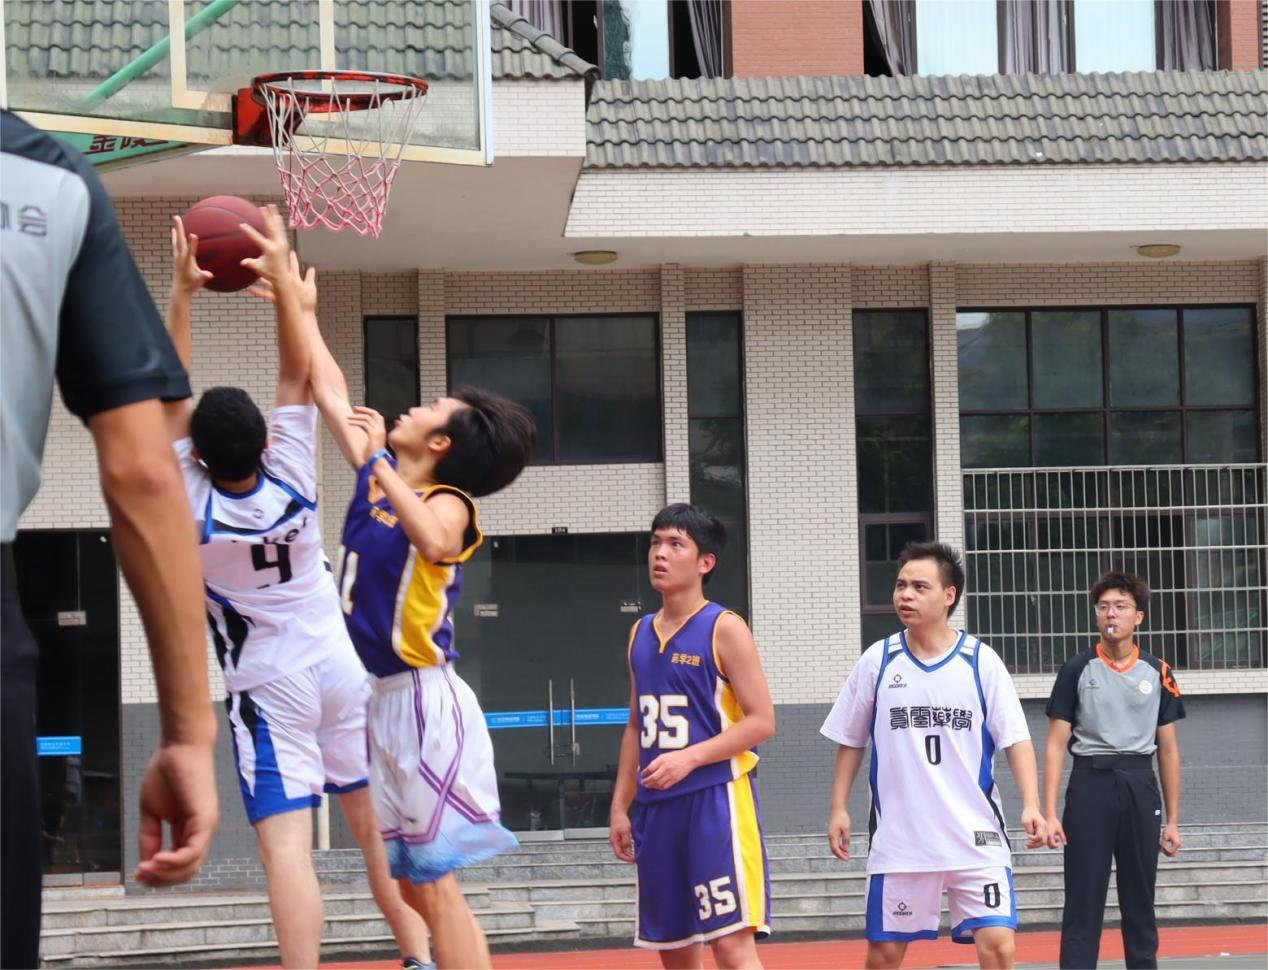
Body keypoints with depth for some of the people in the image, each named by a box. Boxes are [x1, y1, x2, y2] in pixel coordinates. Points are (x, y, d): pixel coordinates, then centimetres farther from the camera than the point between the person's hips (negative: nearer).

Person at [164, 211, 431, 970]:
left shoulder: (190, 506, -14)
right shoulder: (291, 480, -8)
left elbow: (170, 395, -9)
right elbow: (298, 373, -3)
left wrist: (183, 292, -11)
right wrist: (281, 277, -5)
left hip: (268, 684, -4)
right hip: (339, 665, 4)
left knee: (287, 843, -11)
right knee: (374, 821, 14)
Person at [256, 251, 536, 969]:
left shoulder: (450, 503, -11)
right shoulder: (379, 478, 11)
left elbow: (434, 543, -36)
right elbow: (331, 390, 23)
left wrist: (375, 460, -29)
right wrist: (302, 310, 29)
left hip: (425, 699, -8)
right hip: (380, 697, 8)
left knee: (435, 886, -11)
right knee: (412, 887, 9)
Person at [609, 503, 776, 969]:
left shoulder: (724, 629, -6)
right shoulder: (641, 634, 14)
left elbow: (762, 721, -10)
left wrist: (691, 757, -20)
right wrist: (621, 805, 17)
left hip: (716, 798, -7)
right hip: (658, 805, 7)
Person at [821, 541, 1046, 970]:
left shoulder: (981, 661, -2)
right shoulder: (877, 661, 3)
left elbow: (1015, 739, -3)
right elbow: (851, 740, 12)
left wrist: (1031, 805, -15)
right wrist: (839, 807, 7)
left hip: (975, 836, -2)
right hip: (898, 837, 2)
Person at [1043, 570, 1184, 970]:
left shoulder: (1158, 673, 7)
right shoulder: (1077, 670, 2)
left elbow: (1169, 750, 11)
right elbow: (1056, 745, 1)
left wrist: (1173, 821, 9)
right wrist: (1049, 813, -7)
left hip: (1139, 786, 2)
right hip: (1091, 783, -2)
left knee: (1140, 903, 7)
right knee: (1082, 904, -3)